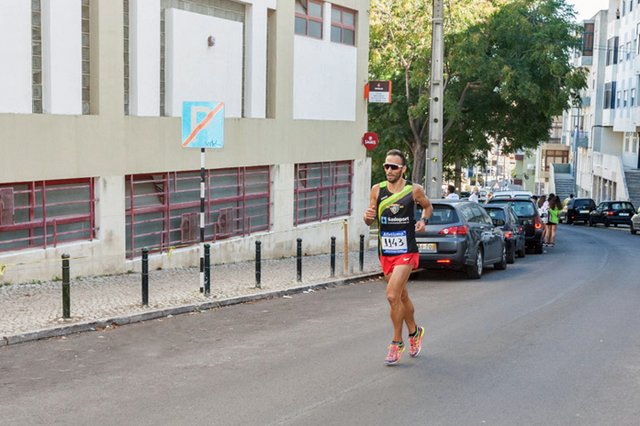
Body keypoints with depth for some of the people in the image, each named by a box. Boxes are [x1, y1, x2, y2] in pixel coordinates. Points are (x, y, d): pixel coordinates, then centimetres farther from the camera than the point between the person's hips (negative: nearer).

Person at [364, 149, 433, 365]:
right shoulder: (377, 190, 1)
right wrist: (368, 216, -16)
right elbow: (369, 222, 7)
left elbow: (428, 206, 15)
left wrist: (423, 220, -5)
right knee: (402, 296, 17)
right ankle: (414, 332, 39)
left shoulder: (414, 190, -5)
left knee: (392, 296, -16)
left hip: (406, 252, -4)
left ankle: (397, 343, -2)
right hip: (385, 252, 4)